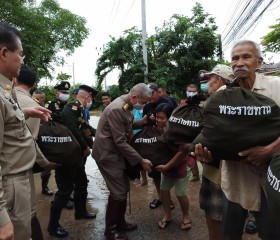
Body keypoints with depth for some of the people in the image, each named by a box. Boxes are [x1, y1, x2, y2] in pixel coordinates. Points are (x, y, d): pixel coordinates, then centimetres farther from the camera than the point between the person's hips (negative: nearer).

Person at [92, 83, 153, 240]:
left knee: (124, 189, 15)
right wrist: (141, 160, -20)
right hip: (108, 154, -9)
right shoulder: (117, 109, -26)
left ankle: (120, 222, 33)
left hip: (116, 152, 9)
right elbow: (120, 142, -26)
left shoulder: (126, 106, 5)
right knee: (118, 193, -3)